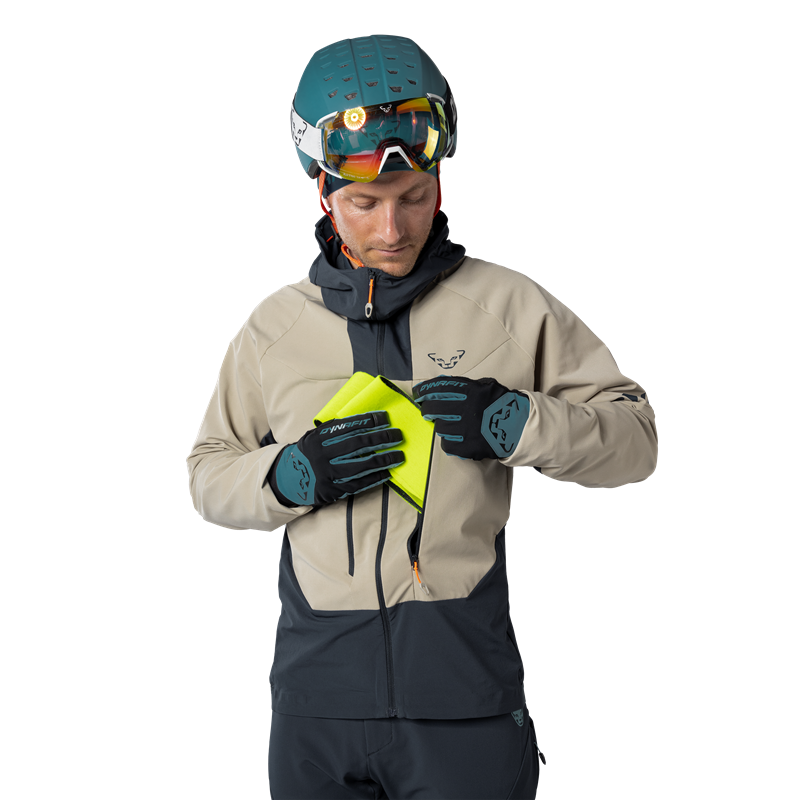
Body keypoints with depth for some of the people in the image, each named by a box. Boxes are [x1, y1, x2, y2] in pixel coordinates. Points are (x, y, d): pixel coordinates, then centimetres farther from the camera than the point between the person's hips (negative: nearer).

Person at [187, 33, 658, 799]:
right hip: (318, 681, 2)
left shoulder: (509, 306, 2)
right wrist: (292, 475, -7)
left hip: (465, 686, -2)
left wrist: (515, 423, -14)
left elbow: (634, 439, 4)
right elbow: (209, 478, 14)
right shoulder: (275, 325, 9)